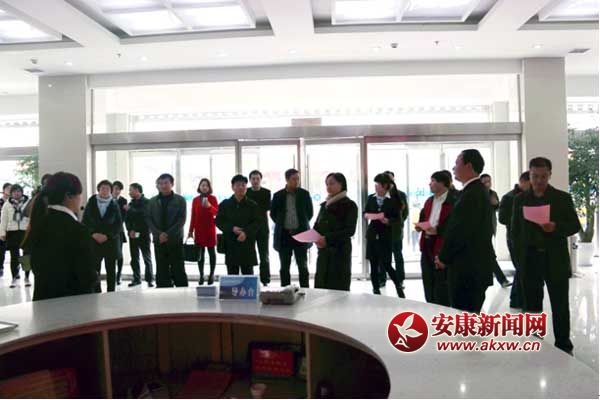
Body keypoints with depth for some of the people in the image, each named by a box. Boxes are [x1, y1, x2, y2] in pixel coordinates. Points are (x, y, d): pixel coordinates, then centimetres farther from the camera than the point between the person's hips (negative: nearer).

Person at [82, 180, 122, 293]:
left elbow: (119, 224, 0)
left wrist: (107, 236, -11)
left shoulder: (114, 205, 2)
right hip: (94, 241, 1)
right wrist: (93, 233, -10)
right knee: (95, 270, -2)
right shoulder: (91, 203, 5)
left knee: (111, 270, 4)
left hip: (111, 242, 0)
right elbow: (84, 221, 4)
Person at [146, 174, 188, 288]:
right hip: (159, 240, 3)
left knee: (178, 270, -1)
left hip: (175, 240, -3)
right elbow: (149, 219, 4)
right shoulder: (153, 201, 10)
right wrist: (159, 233, -11)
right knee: (161, 271, 6)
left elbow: (181, 219, -6)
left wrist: (168, 234, -15)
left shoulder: (180, 200, 1)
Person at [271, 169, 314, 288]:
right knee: (284, 267, 7)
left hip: (300, 233, 0)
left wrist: (302, 224, 8)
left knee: (303, 266, 3)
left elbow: (310, 212, 10)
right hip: (284, 235, 1)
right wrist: (281, 224, 8)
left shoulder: (304, 194, 1)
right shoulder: (278, 195, 1)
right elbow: (273, 213, 12)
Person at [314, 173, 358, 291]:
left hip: (340, 250, -5)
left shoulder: (350, 205, -4)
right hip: (323, 251, 5)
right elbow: (317, 226, 13)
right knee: (321, 286, 3)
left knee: (339, 289, -3)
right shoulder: (324, 205, 13)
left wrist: (328, 239, -22)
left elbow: (350, 230, -13)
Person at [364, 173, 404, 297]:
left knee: (386, 264, -6)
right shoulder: (371, 198, 6)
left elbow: (397, 217, -3)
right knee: (373, 264, 7)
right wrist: (366, 215, -8)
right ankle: (376, 289, 18)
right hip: (372, 234, 4)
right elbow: (365, 212, 14)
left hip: (386, 235, -4)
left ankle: (398, 285, 18)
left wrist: (388, 221, -20)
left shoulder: (392, 200, -4)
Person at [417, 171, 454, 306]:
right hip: (427, 244, 9)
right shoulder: (429, 201, 16)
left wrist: (437, 230, -23)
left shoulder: (453, 201, -12)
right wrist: (420, 226, 2)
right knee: (428, 282, 15)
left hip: (442, 245, -8)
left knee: (441, 285, -2)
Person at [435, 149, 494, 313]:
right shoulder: (476, 190, 14)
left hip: (468, 267, -10)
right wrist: (445, 256, 12)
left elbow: (461, 231, -20)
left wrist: (444, 258, -8)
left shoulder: (472, 193, -17)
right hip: (473, 264, 10)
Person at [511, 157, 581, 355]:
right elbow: (515, 230, 9)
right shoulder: (520, 199, 7)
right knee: (531, 305, 9)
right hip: (529, 260, 2)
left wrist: (556, 227, -18)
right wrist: (519, 256, 2)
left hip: (556, 260, -2)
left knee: (560, 306, 5)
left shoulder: (563, 198, 2)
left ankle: (563, 346, 16)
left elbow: (575, 226, 2)